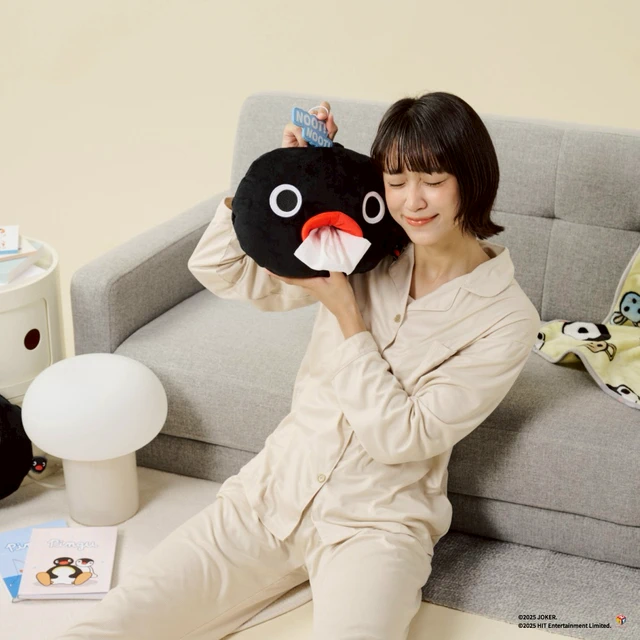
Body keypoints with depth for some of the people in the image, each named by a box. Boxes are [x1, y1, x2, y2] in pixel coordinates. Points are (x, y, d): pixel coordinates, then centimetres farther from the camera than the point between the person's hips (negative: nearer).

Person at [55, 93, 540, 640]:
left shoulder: (507, 319, -9)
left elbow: (400, 436, -13)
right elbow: (216, 268, 2)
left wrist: (343, 310, -15)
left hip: (372, 527, -2)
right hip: (273, 490, 3)